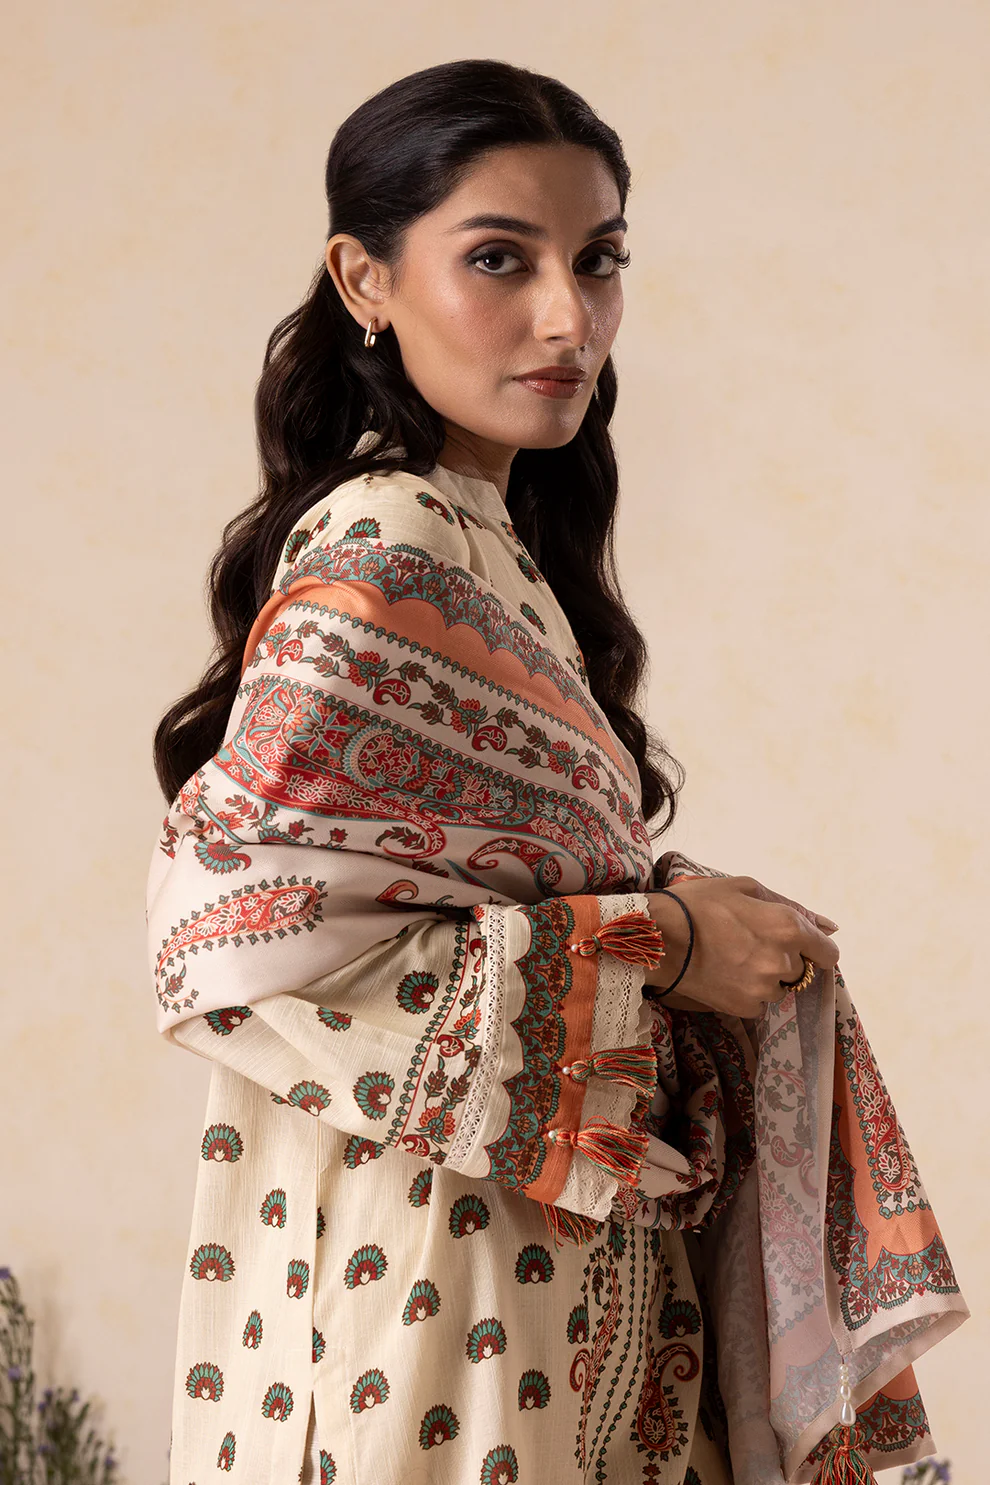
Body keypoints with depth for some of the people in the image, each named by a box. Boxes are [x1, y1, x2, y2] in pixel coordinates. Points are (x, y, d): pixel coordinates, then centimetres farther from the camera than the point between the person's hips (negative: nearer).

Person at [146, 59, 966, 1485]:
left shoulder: (485, 543, 9)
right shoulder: (385, 567, -18)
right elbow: (227, 934, -24)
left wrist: (670, 909, -1)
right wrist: (650, 945, -20)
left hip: (561, 1244, 9)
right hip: (437, 1260, -9)